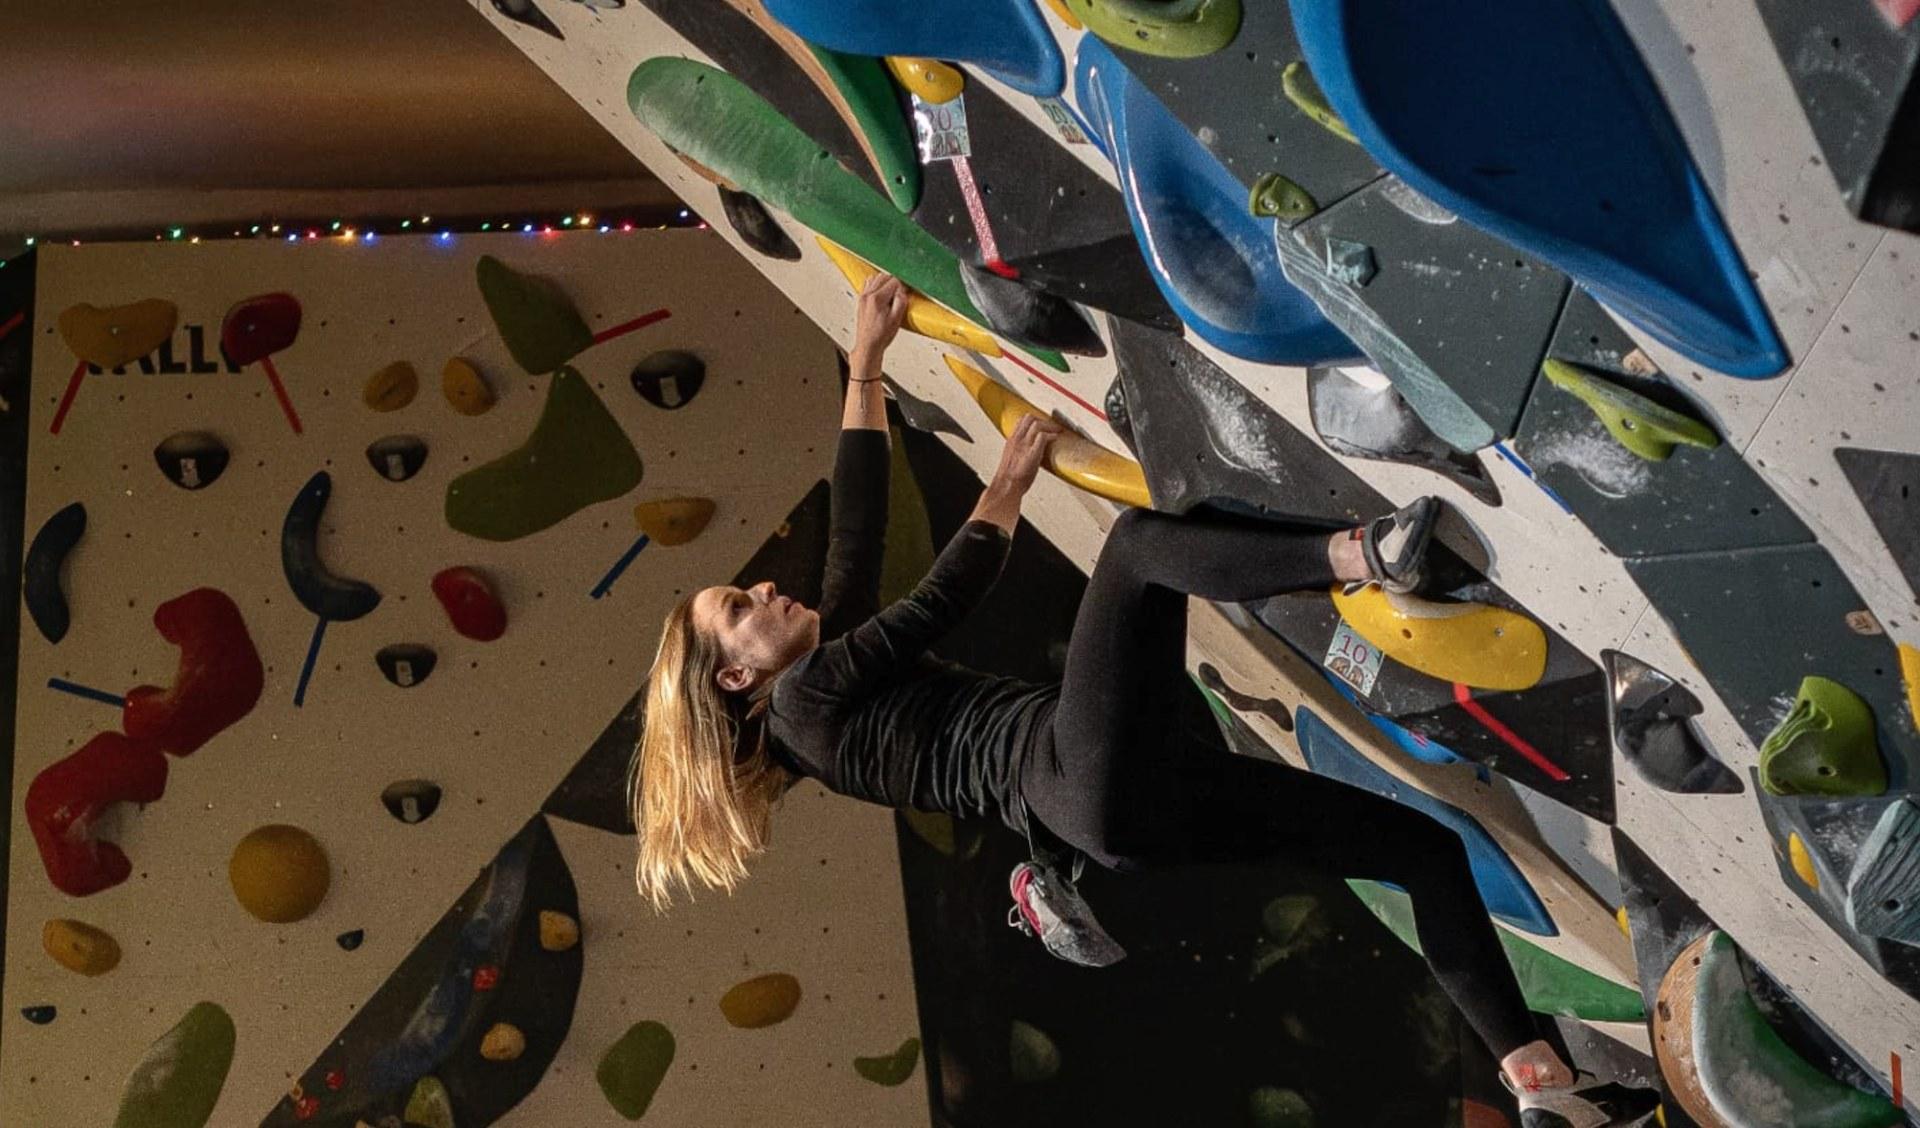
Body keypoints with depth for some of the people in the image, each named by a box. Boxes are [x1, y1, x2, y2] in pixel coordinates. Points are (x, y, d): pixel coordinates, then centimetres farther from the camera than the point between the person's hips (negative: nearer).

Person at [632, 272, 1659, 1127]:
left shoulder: (837, 658, 28)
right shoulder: (804, 699, 4)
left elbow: (856, 531, 28)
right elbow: (941, 601, 2)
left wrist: (865, 361, 29)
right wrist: (1008, 485, 16)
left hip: (1119, 800, 8)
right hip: (1086, 775, -8)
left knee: (1425, 845, 3)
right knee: (1138, 537, -16)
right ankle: (1366, 559, -35)